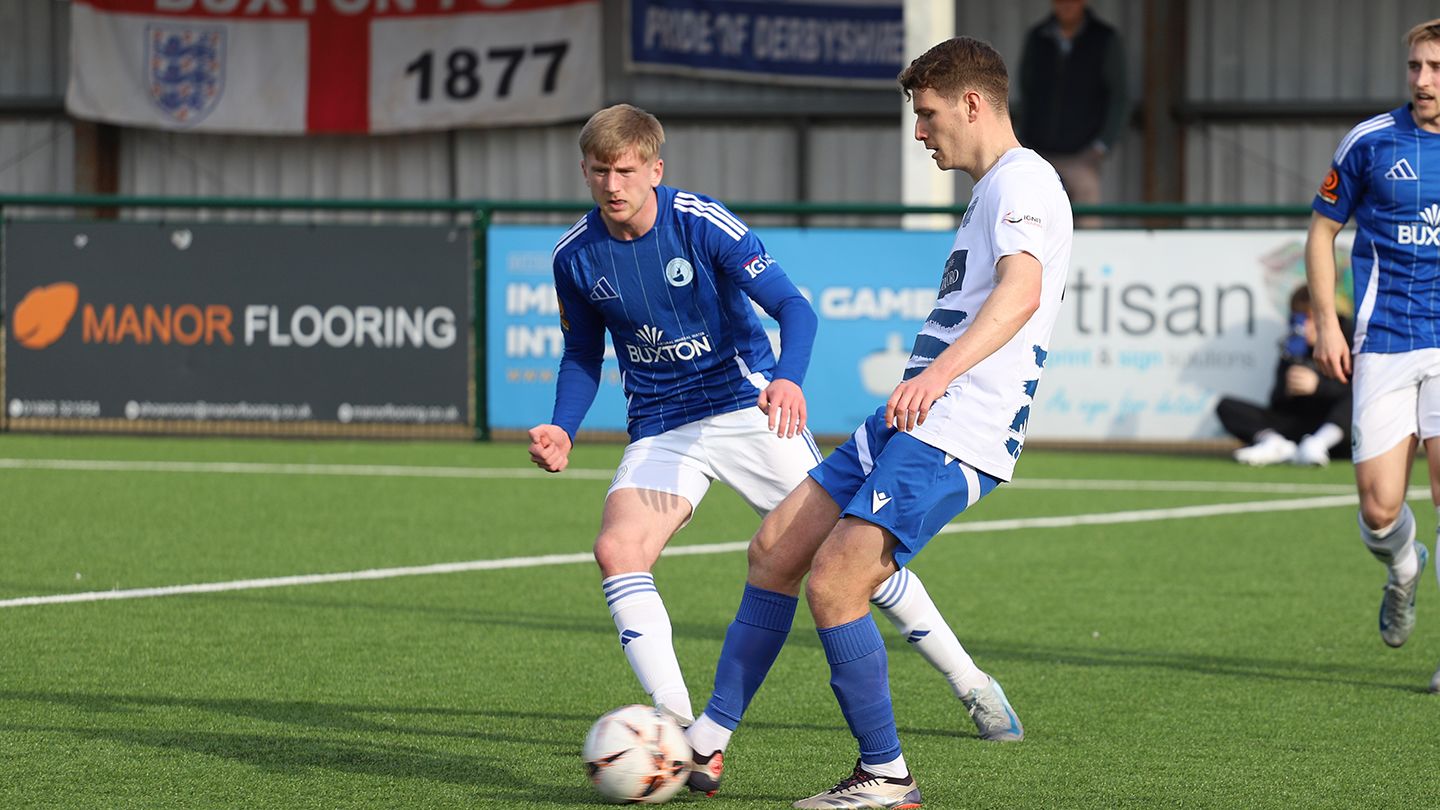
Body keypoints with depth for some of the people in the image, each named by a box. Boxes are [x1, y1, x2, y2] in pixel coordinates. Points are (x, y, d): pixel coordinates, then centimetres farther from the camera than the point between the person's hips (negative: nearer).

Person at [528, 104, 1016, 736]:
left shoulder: (702, 223, -17)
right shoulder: (575, 256, -5)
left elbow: (793, 307, -20)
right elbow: (583, 354, 12)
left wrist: (787, 378, -41)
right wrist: (562, 431, -6)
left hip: (748, 408, -3)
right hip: (661, 432, 3)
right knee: (616, 550, -23)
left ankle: (966, 678, 18)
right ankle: (676, 725, -23)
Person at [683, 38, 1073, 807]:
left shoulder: (1024, 181, -11)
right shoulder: (992, 189, 23)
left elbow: (1022, 290, -30)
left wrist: (942, 372, -43)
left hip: (954, 439, -11)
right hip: (902, 425, 11)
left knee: (833, 584, -17)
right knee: (774, 548, 8)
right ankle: (706, 744, 14)